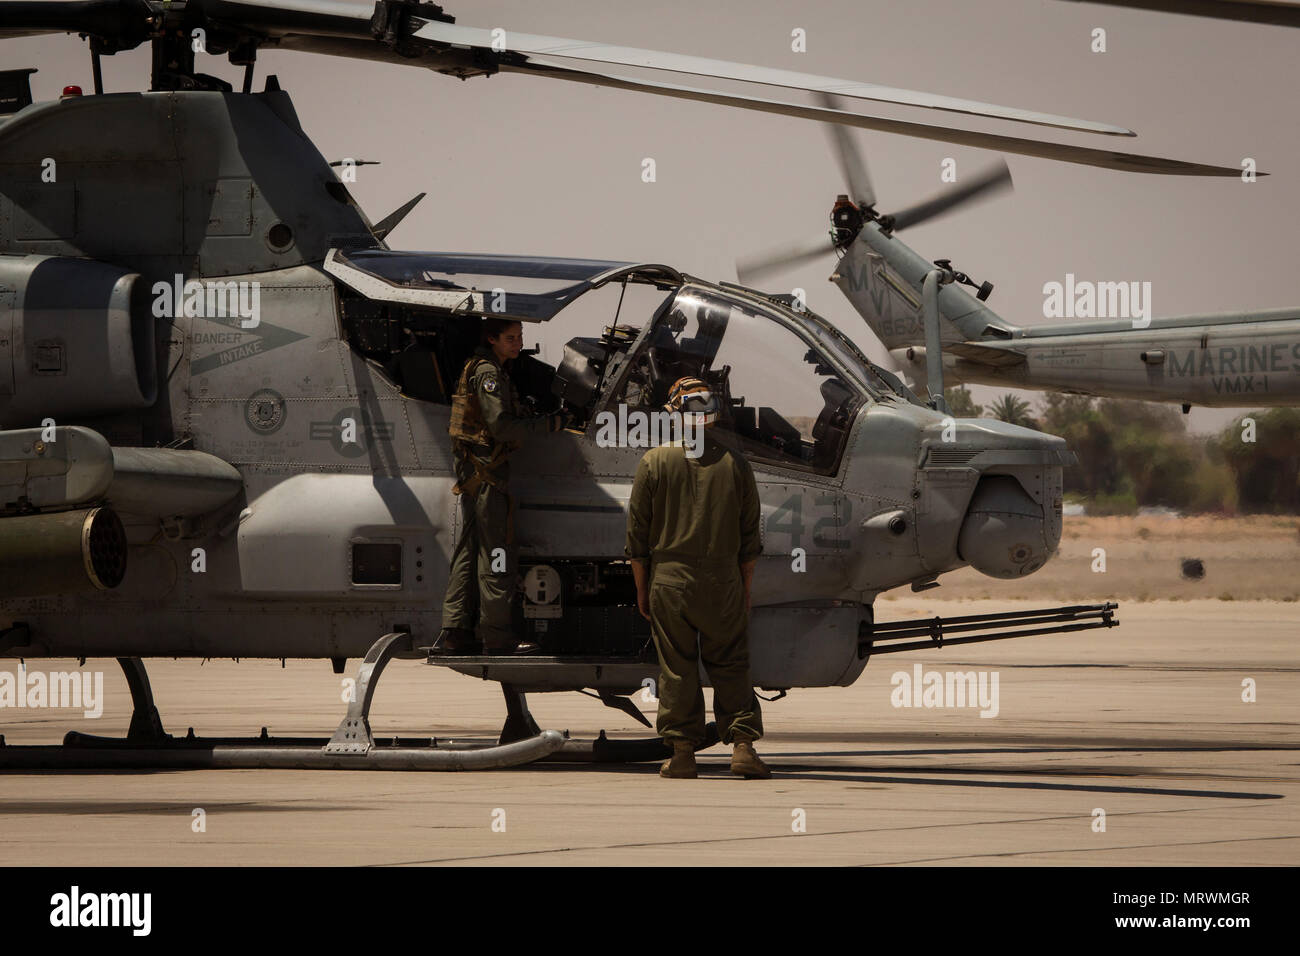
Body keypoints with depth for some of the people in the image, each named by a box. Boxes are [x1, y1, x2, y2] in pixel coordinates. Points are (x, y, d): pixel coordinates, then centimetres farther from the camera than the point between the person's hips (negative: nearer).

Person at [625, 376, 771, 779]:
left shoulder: (655, 462, -3)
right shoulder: (734, 463, 1)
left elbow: (638, 533, 1)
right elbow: (749, 535, 6)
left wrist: (641, 589, 9)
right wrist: (745, 588, 15)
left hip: (670, 579, -1)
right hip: (723, 580, 1)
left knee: (676, 669, 5)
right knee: (730, 666, 7)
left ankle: (682, 751, 5)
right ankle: (742, 743, 0)